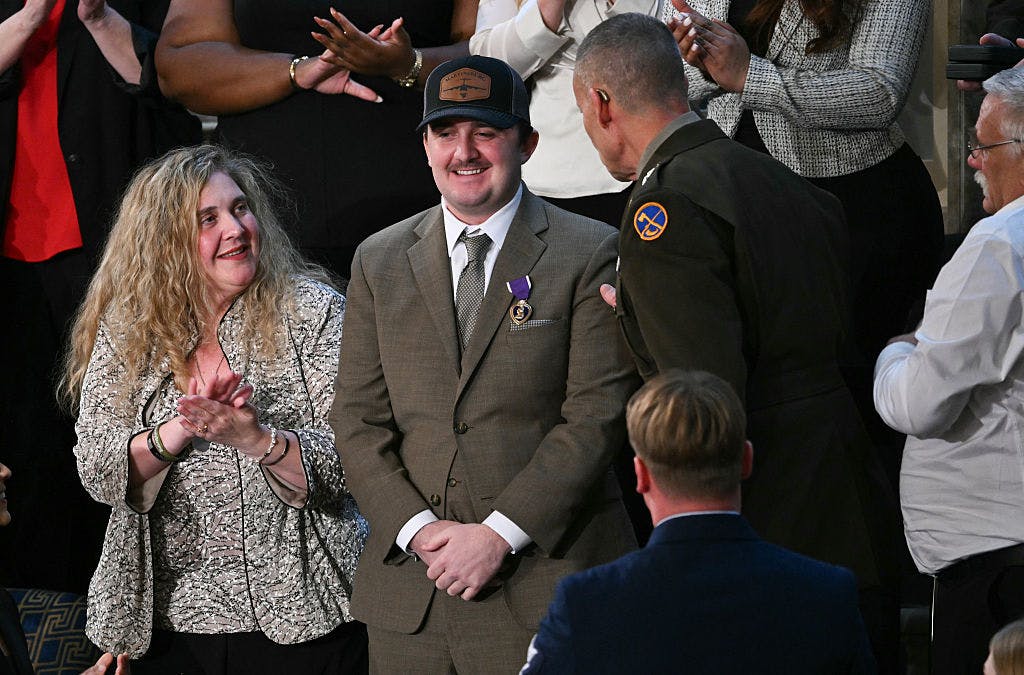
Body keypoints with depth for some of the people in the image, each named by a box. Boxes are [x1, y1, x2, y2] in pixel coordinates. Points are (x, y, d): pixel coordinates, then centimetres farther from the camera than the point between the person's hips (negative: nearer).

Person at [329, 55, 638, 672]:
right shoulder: (379, 262, 11)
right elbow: (358, 419, 7)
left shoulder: (590, 255, -1)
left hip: (545, 582, -3)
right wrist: (418, 529, -7)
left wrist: (500, 533, -13)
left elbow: (598, 413, -7)